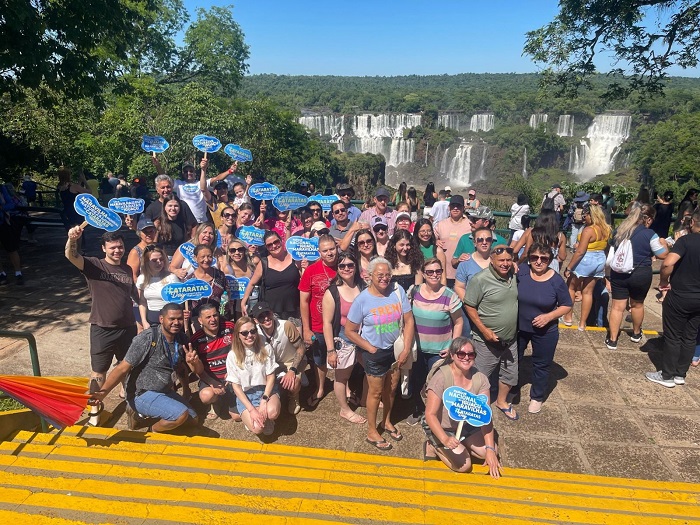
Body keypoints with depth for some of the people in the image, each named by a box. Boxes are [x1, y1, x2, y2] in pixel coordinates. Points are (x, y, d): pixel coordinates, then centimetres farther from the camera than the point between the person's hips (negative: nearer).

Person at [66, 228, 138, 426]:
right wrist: (72, 239, -47)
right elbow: (70, 256, -26)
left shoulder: (127, 269, 7)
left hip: (127, 327, 4)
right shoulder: (94, 265, -7)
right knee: (99, 371, 6)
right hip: (102, 329, -4)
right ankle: (94, 410, 22)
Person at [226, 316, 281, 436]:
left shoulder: (265, 349, -6)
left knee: (272, 412, -33)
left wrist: (264, 400, -17)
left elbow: (271, 377, -3)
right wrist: (251, 409, -16)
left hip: (266, 390, 1)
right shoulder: (233, 355, -8)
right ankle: (248, 418, 9)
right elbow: (236, 386, -6)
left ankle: (266, 419, 3)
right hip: (244, 395, -1)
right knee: (257, 428, -25)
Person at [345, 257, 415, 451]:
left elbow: (408, 320, -8)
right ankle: (372, 432, 32)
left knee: (391, 388, 20)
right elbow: (350, 331, -11)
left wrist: (406, 349, -12)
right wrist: (371, 349, -10)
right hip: (375, 352, -3)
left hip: (396, 349, 4)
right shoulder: (362, 299, -18)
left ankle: (387, 422, 46)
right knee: (376, 391, 11)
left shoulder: (398, 291, -11)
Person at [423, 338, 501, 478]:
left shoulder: (480, 378, -15)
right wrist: (445, 439, -40)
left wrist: (490, 450, -23)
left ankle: (460, 446, 14)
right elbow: (430, 414, -26)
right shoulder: (441, 378, -28)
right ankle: (435, 447, 7)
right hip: (441, 428, -5)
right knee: (463, 465, -18)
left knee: (492, 453, -9)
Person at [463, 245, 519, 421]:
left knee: (510, 374, 21)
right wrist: (484, 330, -20)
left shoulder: (514, 276, -1)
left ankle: (502, 401, 45)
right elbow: (469, 306, -18)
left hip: (510, 338, 7)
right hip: (488, 340, -6)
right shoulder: (480, 280, -22)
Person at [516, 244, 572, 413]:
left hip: (545, 332, -1)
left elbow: (567, 305, -6)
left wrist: (549, 316, -19)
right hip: (518, 328, 1)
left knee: (541, 365, 16)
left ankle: (537, 397, 39)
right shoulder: (521, 272, -14)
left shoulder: (556, 281, -15)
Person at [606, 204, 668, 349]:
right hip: (640, 275, -3)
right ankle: (636, 333, 39)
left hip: (618, 273, 3)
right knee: (637, 304, 19)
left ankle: (612, 340, 8)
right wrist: (663, 244, 14)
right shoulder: (650, 234, -13)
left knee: (617, 306, 5)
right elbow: (662, 255, -5)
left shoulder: (620, 229, 3)